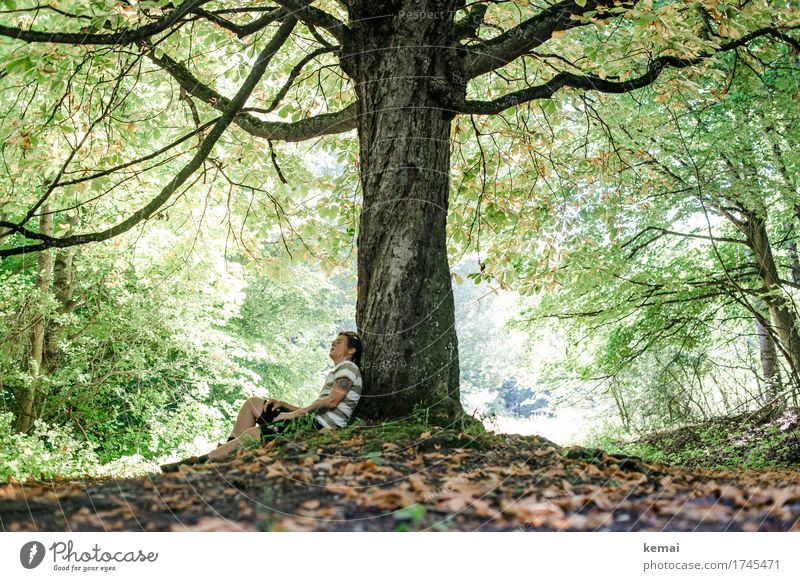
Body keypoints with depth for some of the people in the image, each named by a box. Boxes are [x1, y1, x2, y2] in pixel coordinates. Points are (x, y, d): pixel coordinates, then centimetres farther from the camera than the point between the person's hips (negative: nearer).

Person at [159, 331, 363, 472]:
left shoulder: (348, 367, -1)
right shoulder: (336, 372, 28)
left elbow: (332, 401, -17)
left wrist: (294, 413, -14)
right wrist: (283, 404, 9)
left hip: (319, 426, -10)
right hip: (311, 421, 10)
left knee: (253, 433, -22)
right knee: (253, 402, 11)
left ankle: (201, 461, -24)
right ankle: (228, 452, 0)